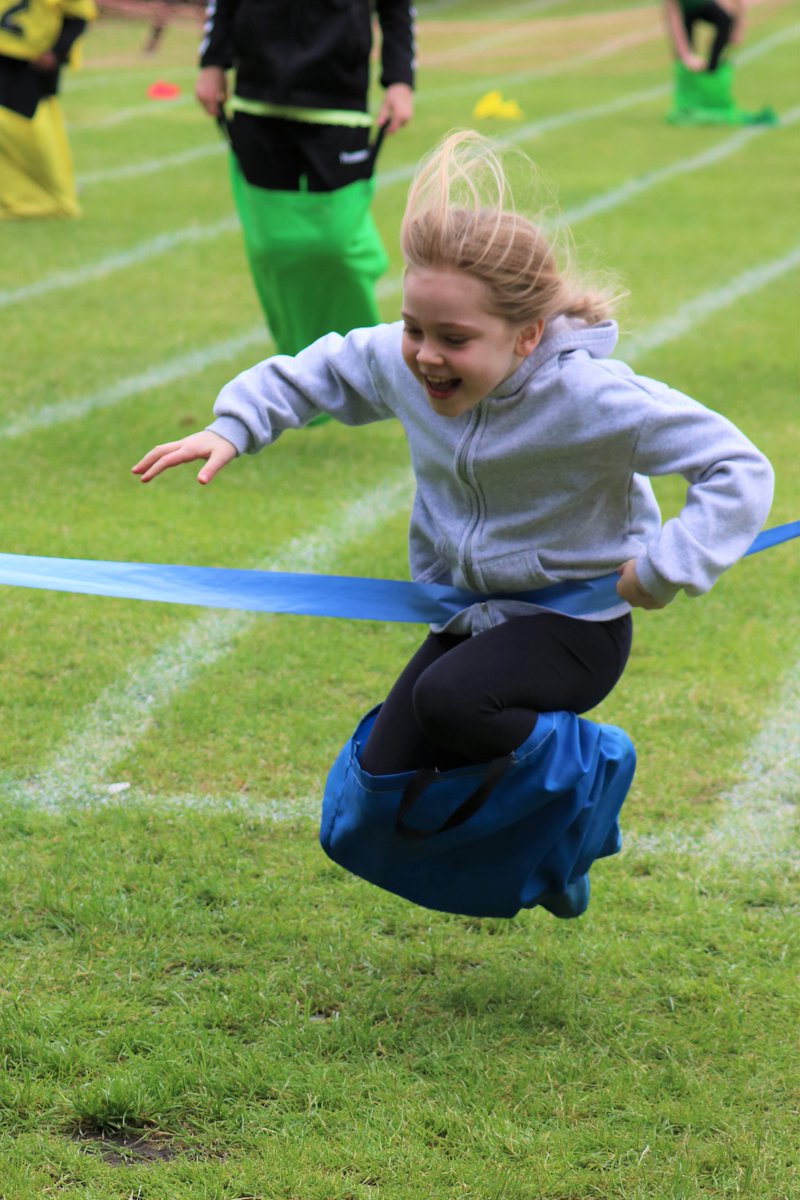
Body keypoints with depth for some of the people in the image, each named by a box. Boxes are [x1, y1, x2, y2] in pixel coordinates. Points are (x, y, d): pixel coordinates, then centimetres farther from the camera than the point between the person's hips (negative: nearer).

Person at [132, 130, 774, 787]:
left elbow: (738, 467, -28)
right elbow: (323, 370, 12)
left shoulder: (586, 394, -29)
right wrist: (233, 428, 2)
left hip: (574, 628, -6)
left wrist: (666, 566, -33)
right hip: (467, 620, 7)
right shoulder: (401, 362, -11)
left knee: (446, 700, -33)